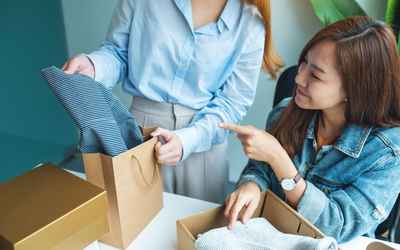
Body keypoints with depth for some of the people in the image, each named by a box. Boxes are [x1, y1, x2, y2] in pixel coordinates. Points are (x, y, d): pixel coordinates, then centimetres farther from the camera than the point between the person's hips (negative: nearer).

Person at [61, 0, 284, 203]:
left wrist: (186, 140, -22)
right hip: (142, 127, 0)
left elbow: (232, 105, -8)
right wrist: (93, 67, -20)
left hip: (204, 134, 1)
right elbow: (117, 52, 3)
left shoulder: (251, 25, -7)